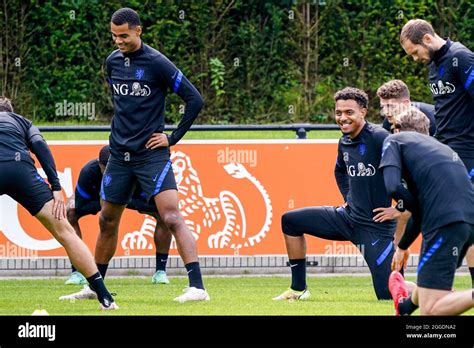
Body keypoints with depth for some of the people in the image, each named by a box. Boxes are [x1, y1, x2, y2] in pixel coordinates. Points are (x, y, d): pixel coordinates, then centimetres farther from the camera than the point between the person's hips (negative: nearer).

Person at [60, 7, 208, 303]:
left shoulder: (157, 63, -11)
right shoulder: (113, 62, 8)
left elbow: (195, 100, -10)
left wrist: (173, 138, -9)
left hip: (152, 155, -6)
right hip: (119, 154, 6)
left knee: (172, 218, -17)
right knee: (107, 221, 13)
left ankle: (197, 287, -22)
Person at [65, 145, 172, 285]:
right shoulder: (89, 172, -38)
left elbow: (152, 204, -37)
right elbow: (80, 207, -33)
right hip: (98, 197, 0)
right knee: (69, 213, -26)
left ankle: (160, 271, -10)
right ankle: (77, 272, -16)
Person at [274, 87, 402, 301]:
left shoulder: (379, 138, -19)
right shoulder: (345, 142, 7)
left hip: (377, 227, -8)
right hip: (349, 218, 8)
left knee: (389, 295, -15)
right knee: (290, 221, 9)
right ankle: (298, 289, 17)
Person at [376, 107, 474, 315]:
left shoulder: (394, 141, 12)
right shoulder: (441, 147, 32)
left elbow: (393, 187, -8)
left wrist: (410, 207, 11)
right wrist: (402, 246, 52)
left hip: (446, 223, -7)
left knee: (430, 311, -14)